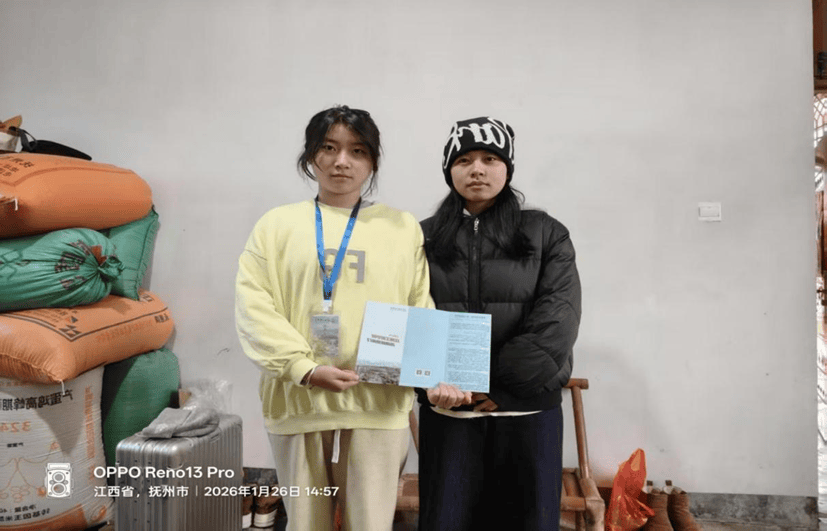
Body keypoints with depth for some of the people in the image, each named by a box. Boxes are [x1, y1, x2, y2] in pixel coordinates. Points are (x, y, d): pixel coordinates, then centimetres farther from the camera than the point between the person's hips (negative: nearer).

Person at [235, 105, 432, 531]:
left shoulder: (403, 227, 10)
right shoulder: (277, 224, 7)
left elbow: (422, 309, 6)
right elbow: (252, 305, -2)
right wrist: (304, 369, -13)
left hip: (377, 404, 0)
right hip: (297, 400, 1)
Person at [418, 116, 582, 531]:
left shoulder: (546, 235, 4)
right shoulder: (425, 238, 7)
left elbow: (556, 322, -6)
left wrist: (498, 385, -13)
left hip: (528, 407, 0)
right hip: (447, 410, 1)